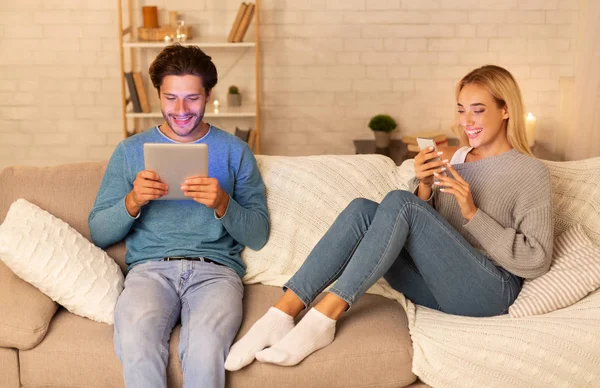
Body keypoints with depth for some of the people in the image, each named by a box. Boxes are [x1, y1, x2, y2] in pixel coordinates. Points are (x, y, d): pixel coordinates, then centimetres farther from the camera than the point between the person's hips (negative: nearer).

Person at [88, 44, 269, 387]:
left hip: (215, 268, 0)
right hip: (150, 267, 1)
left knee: (205, 345, -33)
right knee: (136, 340, -33)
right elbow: (99, 234, 10)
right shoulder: (130, 151, 14)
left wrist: (223, 204, -12)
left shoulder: (235, 151, 11)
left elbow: (258, 236, 7)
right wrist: (132, 202, -10)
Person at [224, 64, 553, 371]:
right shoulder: (450, 160, 16)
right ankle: (281, 315, -29)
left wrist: (473, 213, -16)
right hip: (435, 284, 5)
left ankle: (322, 319, -32)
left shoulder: (531, 173, -1)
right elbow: (422, 229, 12)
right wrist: (423, 187, -8)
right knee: (362, 209, -20)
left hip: (488, 289, -5)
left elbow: (536, 260, -8)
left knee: (398, 201, -27)